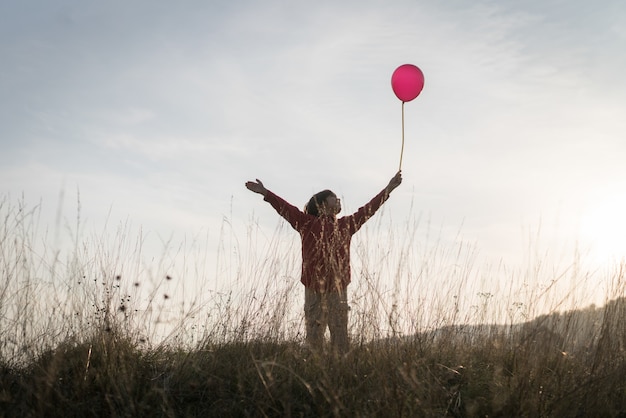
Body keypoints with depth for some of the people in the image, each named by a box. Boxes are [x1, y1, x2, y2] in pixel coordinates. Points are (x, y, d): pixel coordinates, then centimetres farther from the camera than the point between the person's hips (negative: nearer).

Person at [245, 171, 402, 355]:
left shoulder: (346, 225, 16)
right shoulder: (308, 223, 5)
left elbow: (368, 209, 19)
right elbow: (285, 208, -2)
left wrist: (389, 188, 22)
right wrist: (265, 192, -12)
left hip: (338, 290, 3)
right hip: (314, 290, -3)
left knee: (340, 336, 3)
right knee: (314, 336, -1)